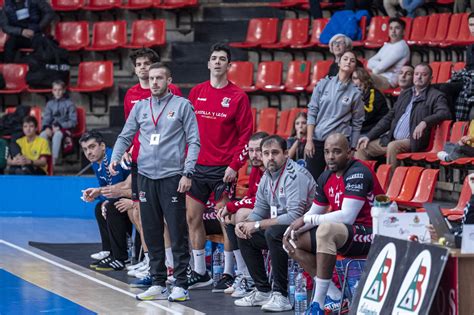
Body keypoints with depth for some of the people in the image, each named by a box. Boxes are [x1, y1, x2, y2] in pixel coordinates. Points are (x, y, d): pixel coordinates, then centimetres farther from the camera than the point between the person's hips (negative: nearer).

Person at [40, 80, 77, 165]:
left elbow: (73, 121, -2)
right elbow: (46, 118, 11)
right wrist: (47, 128, -13)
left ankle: (54, 160, -45)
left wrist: (59, 126, -14)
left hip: (64, 128, -4)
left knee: (57, 134, -39)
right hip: (51, 128, 4)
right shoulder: (50, 104, 16)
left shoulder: (69, 104, 4)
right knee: (43, 135, -31)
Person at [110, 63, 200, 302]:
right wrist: (115, 157, -4)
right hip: (146, 176, 4)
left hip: (172, 176, -4)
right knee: (151, 233, 7)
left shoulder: (182, 105, 1)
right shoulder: (140, 107, 13)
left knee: (177, 233, -5)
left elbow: (193, 141, -2)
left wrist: (188, 173, -11)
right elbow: (125, 136, 16)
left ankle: (181, 284, -1)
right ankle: (158, 284, 13)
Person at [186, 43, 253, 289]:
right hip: (197, 166, 5)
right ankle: (200, 273, 15)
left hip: (223, 168, -5)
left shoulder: (238, 96, -3)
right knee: (192, 218, 6)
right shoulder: (196, 92, 9)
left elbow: (245, 134, -4)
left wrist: (235, 165, -11)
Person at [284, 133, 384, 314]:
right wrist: (293, 229, -6)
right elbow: (313, 214, 15)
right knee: (292, 239, 2)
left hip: (369, 235, -10)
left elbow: (347, 217, -26)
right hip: (344, 234, 10)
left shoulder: (358, 173, -18)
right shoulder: (326, 177, 8)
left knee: (326, 230, -37)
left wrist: (307, 220, -20)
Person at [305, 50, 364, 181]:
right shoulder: (324, 84, 4)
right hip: (317, 141, 1)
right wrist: (309, 140, -3)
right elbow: (312, 112, 3)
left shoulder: (355, 93, 2)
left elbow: (357, 124, 5)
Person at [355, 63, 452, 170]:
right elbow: (389, 117, 23)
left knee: (393, 146, -34)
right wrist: (369, 136, 14)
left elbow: (445, 113, -18)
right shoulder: (405, 94, 21)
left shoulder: (436, 96, 0)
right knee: (363, 147, 0)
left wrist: (424, 122, -34)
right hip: (391, 139, 7)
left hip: (412, 141, -7)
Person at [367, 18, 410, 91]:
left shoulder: (401, 46, -6)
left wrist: (374, 70, 6)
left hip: (389, 80, -9)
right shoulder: (386, 45, 22)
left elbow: (380, 68, -13)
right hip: (379, 77, 9)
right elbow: (370, 63, 10)